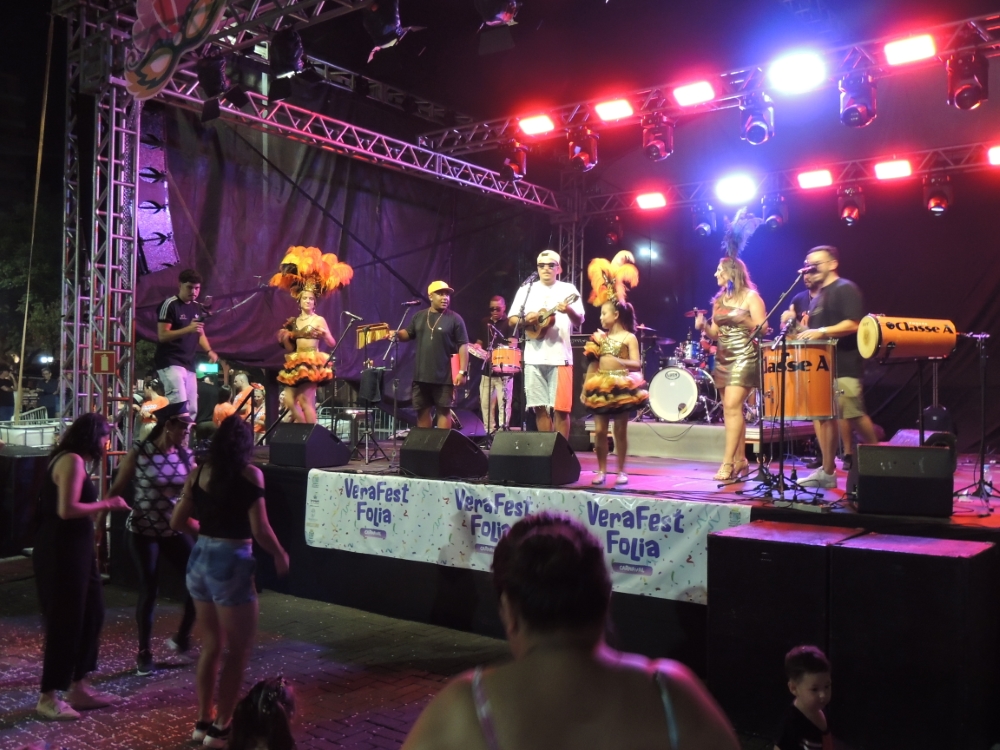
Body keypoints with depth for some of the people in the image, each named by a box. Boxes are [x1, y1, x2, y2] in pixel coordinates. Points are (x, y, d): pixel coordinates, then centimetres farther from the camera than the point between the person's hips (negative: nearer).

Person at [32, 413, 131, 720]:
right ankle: (48, 697, 12)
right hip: (60, 551, -10)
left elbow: (75, 506, 9)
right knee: (64, 622, -1)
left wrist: (104, 504, 6)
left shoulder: (75, 461, 13)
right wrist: (106, 504, -15)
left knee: (91, 614, 15)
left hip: (75, 549, 10)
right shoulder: (72, 460, -17)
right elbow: (67, 510, -24)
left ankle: (78, 688, 24)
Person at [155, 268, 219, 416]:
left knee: (192, 409, 7)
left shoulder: (197, 307, 14)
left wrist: (209, 351, 0)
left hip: (189, 364, 8)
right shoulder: (170, 304, -9)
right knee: (179, 405, -22)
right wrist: (188, 329, -28)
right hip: (170, 363, -8)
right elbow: (162, 335, -15)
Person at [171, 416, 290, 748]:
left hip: (200, 560, 6)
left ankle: (203, 721, 29)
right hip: (231, 563, -6)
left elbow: (177, 521, 9)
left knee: (211, 645, 20)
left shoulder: (198, 473, 3)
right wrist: (280, 555, 1)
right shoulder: (249, 474, -12)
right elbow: (260, 530, -15)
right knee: (238, 651, 8)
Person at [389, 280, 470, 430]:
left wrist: (462, 371, -15)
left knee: (443, 410, 2)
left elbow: (463, 345, -8)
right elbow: (408, 334, 20)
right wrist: (396, 334, -3)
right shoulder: (419, 316, 8)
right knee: (422, 410, 12)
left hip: (444, 376, -5)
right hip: (421, 375, 5)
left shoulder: (454, 319, -5)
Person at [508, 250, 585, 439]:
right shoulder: (526, 290, 11)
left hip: (560, 356, -2)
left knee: (561, 408, -4)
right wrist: (525, 320, -11)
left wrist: (569, 310, -25)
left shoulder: (568, 289, 5)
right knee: (540, 407, 6)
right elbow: (512, 321, 10)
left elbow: (580, 320, -4)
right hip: (534, 357, 3)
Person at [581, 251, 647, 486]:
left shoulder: (629, 338, -4)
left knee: (620, 430, 2)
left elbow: (637, 365, -12)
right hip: (601, 387, 5)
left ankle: (621, 471, 11)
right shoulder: (601, 337, 11)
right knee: (599, 430, 1)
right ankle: (601, 470, 11)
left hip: (621, 388, -5)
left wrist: (617, 362, -23)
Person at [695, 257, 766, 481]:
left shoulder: (750, 297, -4)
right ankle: (740, 460, 12)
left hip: (744, 357, -7)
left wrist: (743, 320, -22)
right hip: (723, 358, 7)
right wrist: (704, 327, -3)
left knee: (732, 406, -16)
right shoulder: (719, 299, 15)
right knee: (731, 409, 6)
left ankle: (728, 462, -15)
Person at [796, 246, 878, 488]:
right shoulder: (818, 296, 21)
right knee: (825, 415, 7)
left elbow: (853, 324, -19)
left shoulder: (845, 289, -7)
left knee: (854, 415, -10)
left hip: (844, 366, -9)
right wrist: (803, 331, 11)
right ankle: (827, 471, 10)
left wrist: (821, 332, -24)